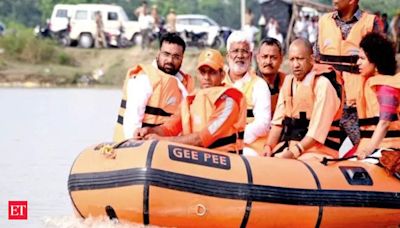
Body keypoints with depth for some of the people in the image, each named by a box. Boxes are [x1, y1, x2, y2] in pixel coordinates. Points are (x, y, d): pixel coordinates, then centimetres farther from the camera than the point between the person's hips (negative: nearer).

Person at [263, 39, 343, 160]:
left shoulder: (322, 84, -12)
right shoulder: (289, 81, 12)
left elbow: (318, 129, -17)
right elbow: (278, 120, 10)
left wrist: (294, 152, -21)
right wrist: (269, 146, -5)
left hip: (318, 150, -6)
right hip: (289, 144, 6)